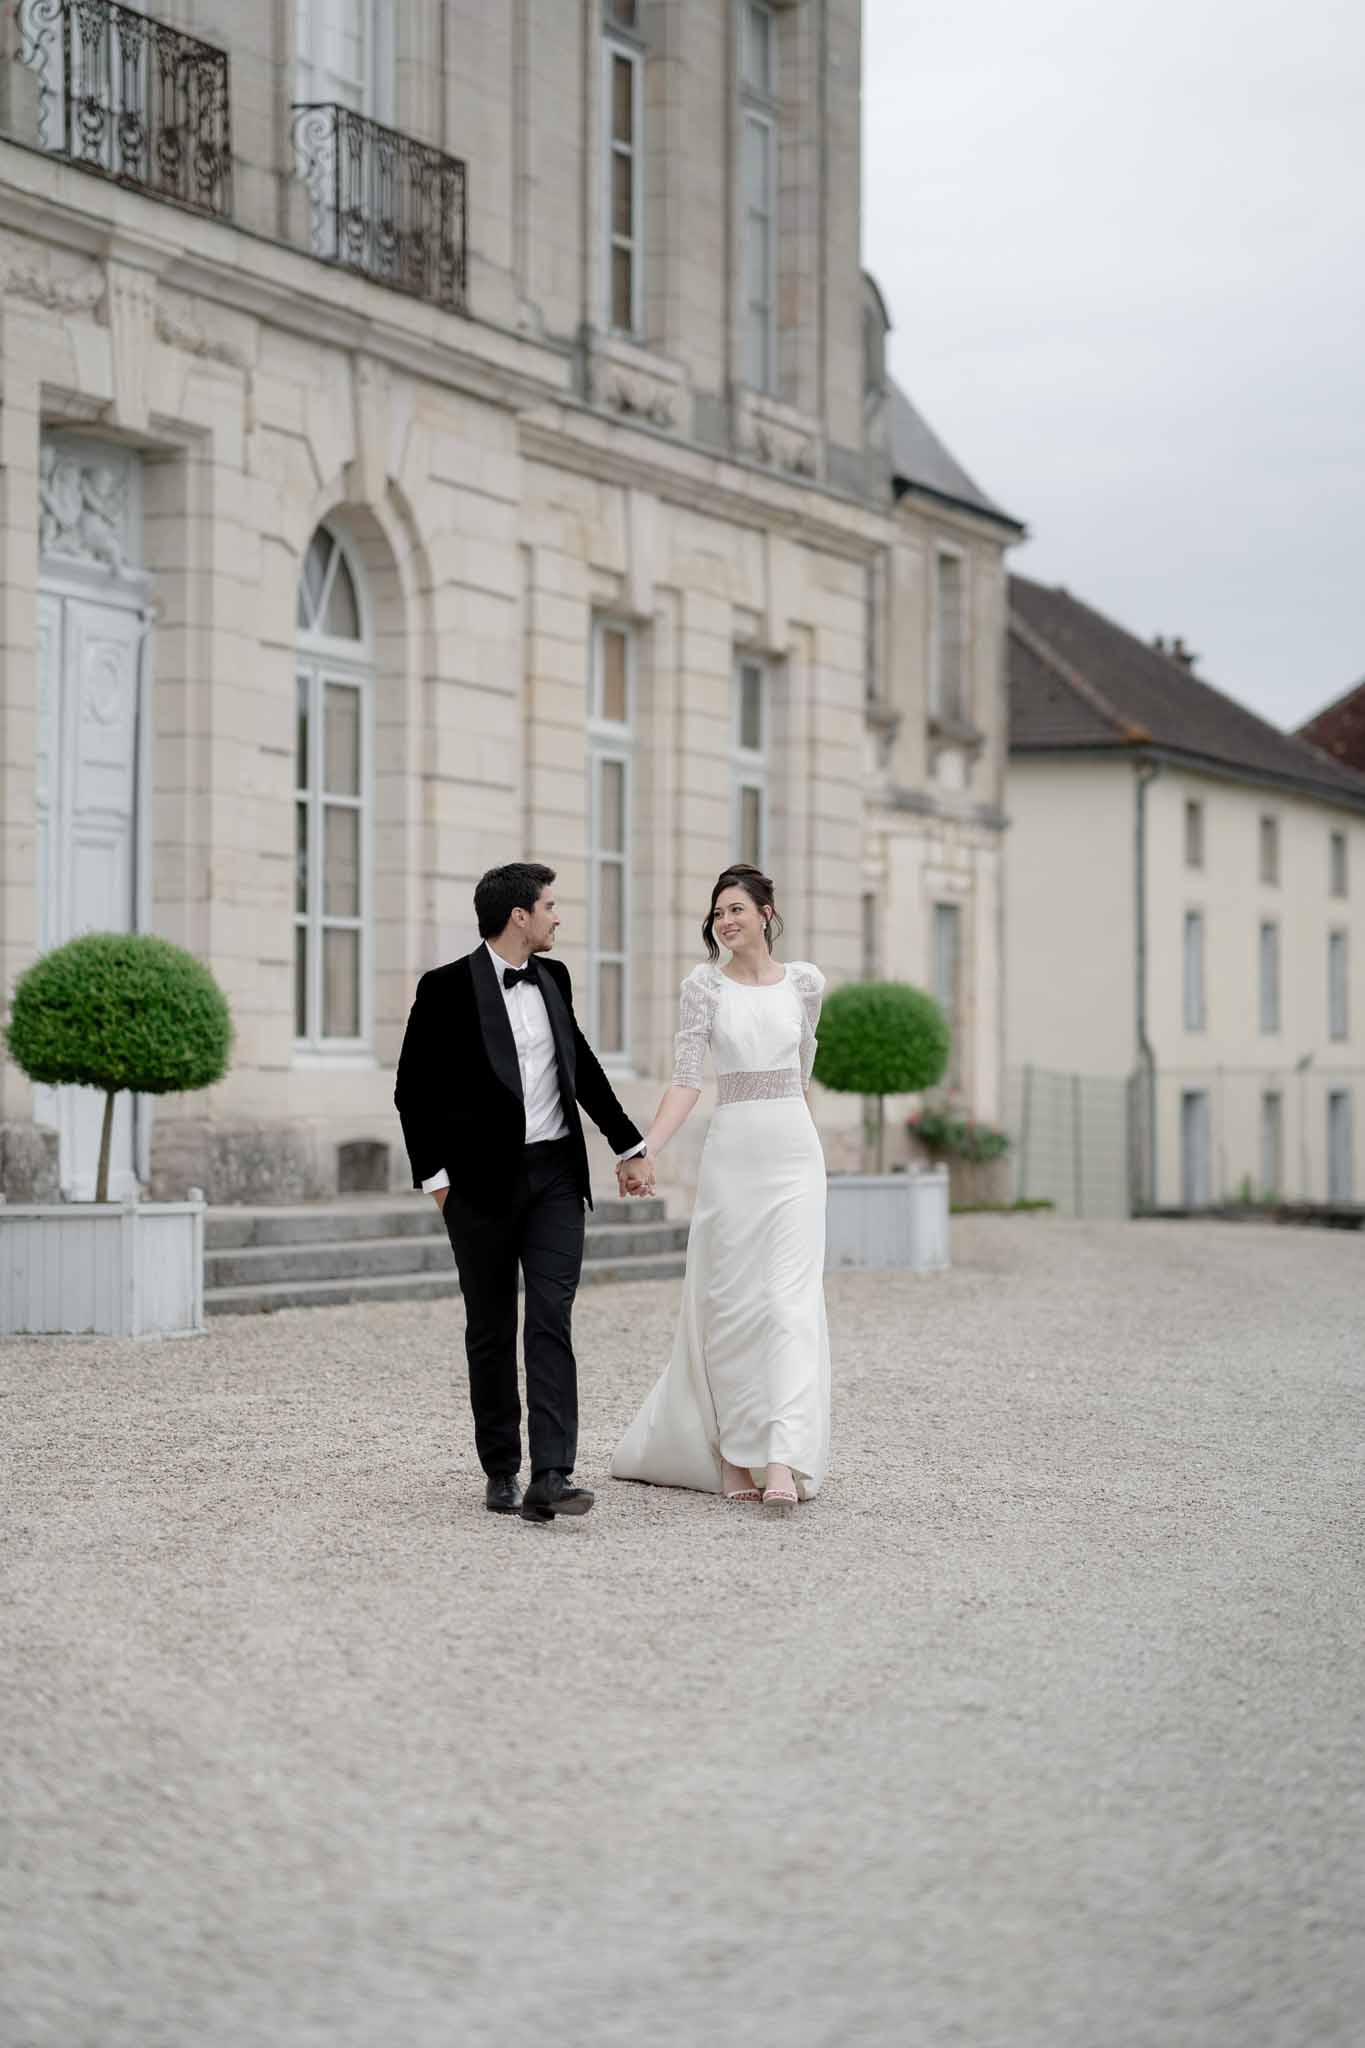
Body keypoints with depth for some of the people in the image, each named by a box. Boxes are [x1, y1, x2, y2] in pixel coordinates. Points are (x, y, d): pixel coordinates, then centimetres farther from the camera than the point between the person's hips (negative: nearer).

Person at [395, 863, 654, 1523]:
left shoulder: (552, 977, 10)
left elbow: (583, 1064, 21)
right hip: (483, 1182, -3)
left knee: (552, 1325, -9)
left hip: (555, 1175, 3)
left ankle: (550, 1478, -16)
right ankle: (501, 1472, 19)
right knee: (490, 1333, 7)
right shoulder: (447, 988, -7)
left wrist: (631, 1145, 21)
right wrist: (434, 1176, -8)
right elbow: (414, 1091, -3)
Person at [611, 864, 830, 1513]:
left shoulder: (804, 981, 7)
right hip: (730, 1151, -1)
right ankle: (731, 1456, 16)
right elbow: (686, 1078, -5)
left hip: (794, 1150, 1)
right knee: (728, 1302, 2)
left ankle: (783, 1461, -18)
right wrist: (645, 1149, -17)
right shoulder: (704, 985, 2)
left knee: (792, 1300, -10)